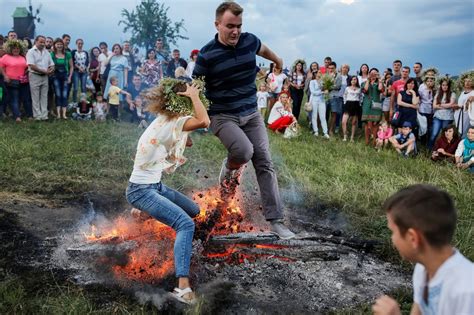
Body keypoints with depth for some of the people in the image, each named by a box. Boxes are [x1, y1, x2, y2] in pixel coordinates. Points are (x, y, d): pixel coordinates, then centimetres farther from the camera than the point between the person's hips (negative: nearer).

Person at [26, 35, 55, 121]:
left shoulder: (46, 52, 14)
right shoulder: (31, 52, -5)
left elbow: (52, 65, 14)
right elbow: (31, 66, -15)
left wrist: (51, 70, -10)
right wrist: (44, 71, -13)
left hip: (45, 77, 5)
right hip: (34, 76, -5)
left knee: (44, 97, 5)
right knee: (36, 97, -1)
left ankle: (44, 115, 7)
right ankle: (37, 115, 3)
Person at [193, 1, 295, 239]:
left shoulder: (249, 41, -2)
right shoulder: (207, 55, -14)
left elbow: (264, 50, 23)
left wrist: (278, 62, 43)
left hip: (251, 114, 4)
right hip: (223, 116, -4)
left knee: (265, 163, -2)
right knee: (244, 150, -32)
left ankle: (276, 221, 4)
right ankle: (228, 170, 7)